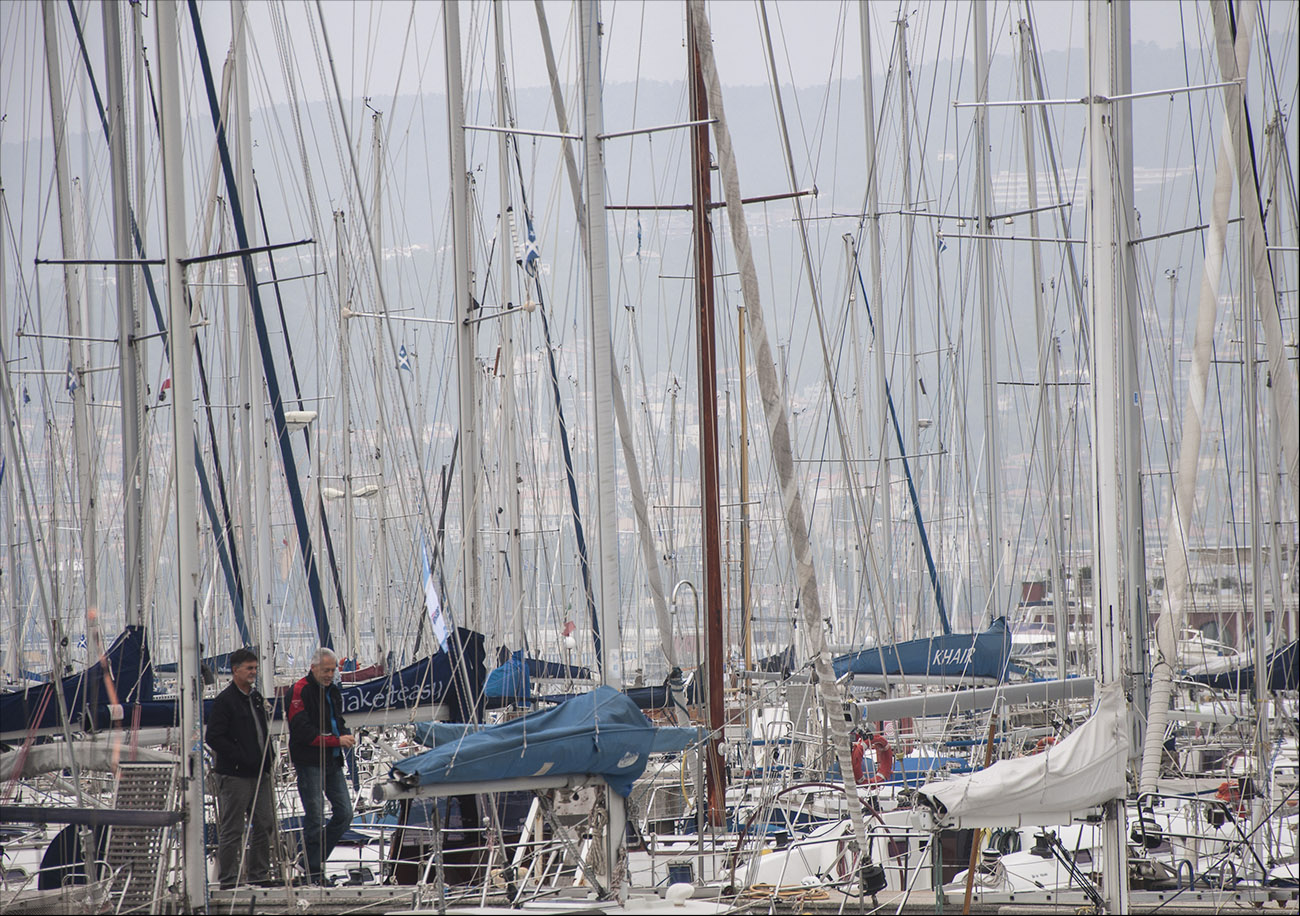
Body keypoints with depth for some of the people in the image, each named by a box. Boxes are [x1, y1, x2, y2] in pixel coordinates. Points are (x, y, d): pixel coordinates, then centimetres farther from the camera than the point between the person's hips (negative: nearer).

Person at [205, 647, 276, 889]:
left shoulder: (257, 698, 15)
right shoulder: (225, 700, -10)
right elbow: (213, 738, -15)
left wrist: (270, 756, 11)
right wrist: (241, 758, -17)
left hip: (260, 773, 8)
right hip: (235, 775, -8)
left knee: (264, 824, 9)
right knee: (232, 828, -3)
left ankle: (259, 874, 17)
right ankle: (228, 878, 1)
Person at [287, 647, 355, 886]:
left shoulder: (333, 691, 16)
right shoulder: (301, 691, -10)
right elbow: (303, 731, -18)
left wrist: (345, 735, 2)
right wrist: (336, 740, -20)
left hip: (332, 761, 8)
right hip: (309, 762, -8)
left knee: (344, 813, 4)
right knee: (315, 818, -6)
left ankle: (317, 857, 17)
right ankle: (314, 872, 0)